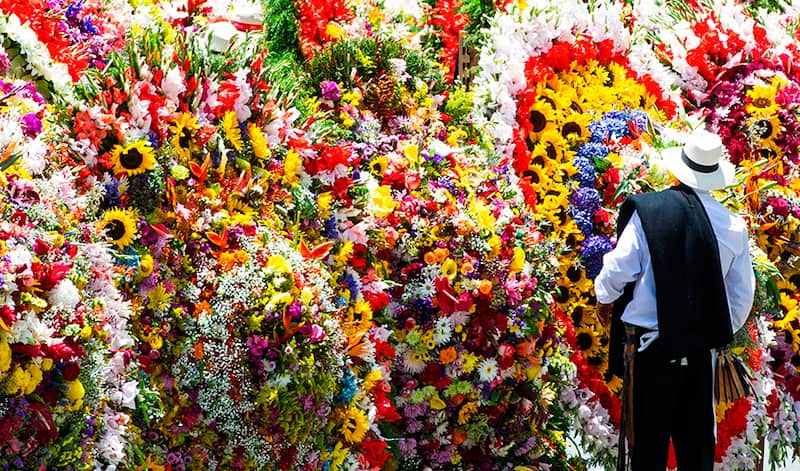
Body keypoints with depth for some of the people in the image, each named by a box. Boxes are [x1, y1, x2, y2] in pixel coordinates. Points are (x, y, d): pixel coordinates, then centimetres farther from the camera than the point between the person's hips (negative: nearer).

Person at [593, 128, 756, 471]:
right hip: (701, 347, 3)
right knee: (696, 439, 13)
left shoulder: (646, 210, -11)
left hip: (649, 343, -3)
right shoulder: (733, 225, 0)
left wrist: (604, 298, 15)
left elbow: (618, 268, -7)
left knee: (648, 439, 5)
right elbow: (742, 295, 8)